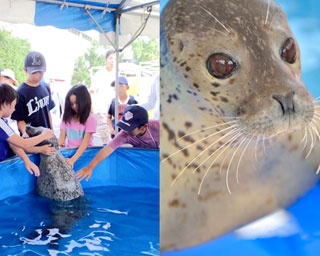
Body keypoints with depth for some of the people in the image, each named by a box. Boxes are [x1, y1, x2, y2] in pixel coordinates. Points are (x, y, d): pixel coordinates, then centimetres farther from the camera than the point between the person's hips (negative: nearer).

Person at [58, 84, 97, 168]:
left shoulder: (90, 119, -7)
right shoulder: (67, 116, 8)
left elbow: (85, 143, -15)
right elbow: (62, 138, 4)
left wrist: (73, 160, -27)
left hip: (84, 153, -4)